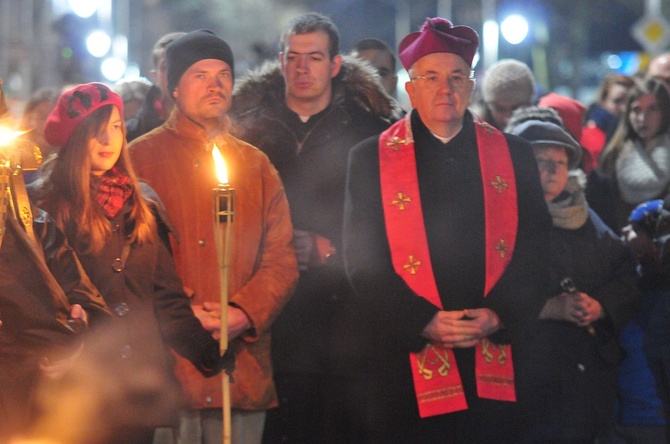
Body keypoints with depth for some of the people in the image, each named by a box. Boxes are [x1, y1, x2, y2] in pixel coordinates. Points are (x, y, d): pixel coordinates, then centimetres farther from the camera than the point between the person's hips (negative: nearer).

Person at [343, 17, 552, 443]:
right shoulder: (372, 159, 5)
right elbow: (363, 261, 0)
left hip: (497, 365, 2)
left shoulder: (513, 155, 10)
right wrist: (424, 322, -12)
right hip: (411, 365, -1)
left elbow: (535, 250, 6)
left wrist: (498, 315, -10)